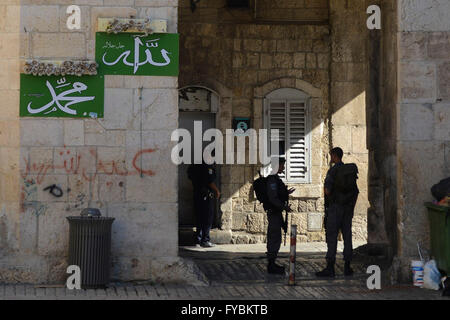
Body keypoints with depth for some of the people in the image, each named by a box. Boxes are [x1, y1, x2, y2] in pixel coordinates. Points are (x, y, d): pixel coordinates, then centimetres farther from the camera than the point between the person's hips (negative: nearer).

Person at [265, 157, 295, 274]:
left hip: (276, 212, 11)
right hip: (274, 212, -11)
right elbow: (273, 198, -23)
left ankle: (272, 264, 20)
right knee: (275, 238, -8)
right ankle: (271, 265, -5)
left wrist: (286, 193, 22)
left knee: (274, 239, 14)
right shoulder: (272, 180, -17)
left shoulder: (275, 179, 16)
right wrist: (284, 206, -19)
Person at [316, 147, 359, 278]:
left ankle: (330, 267, -10)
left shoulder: (333, 170, -11)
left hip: (335, 207, -7)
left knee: (332, 236, -6)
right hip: (348, 207, 7)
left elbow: (327, 191, -18)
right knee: (347, 235, 9)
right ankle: (347, 266, 11)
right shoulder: (351, 170, 10)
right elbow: (355, 190, 14)